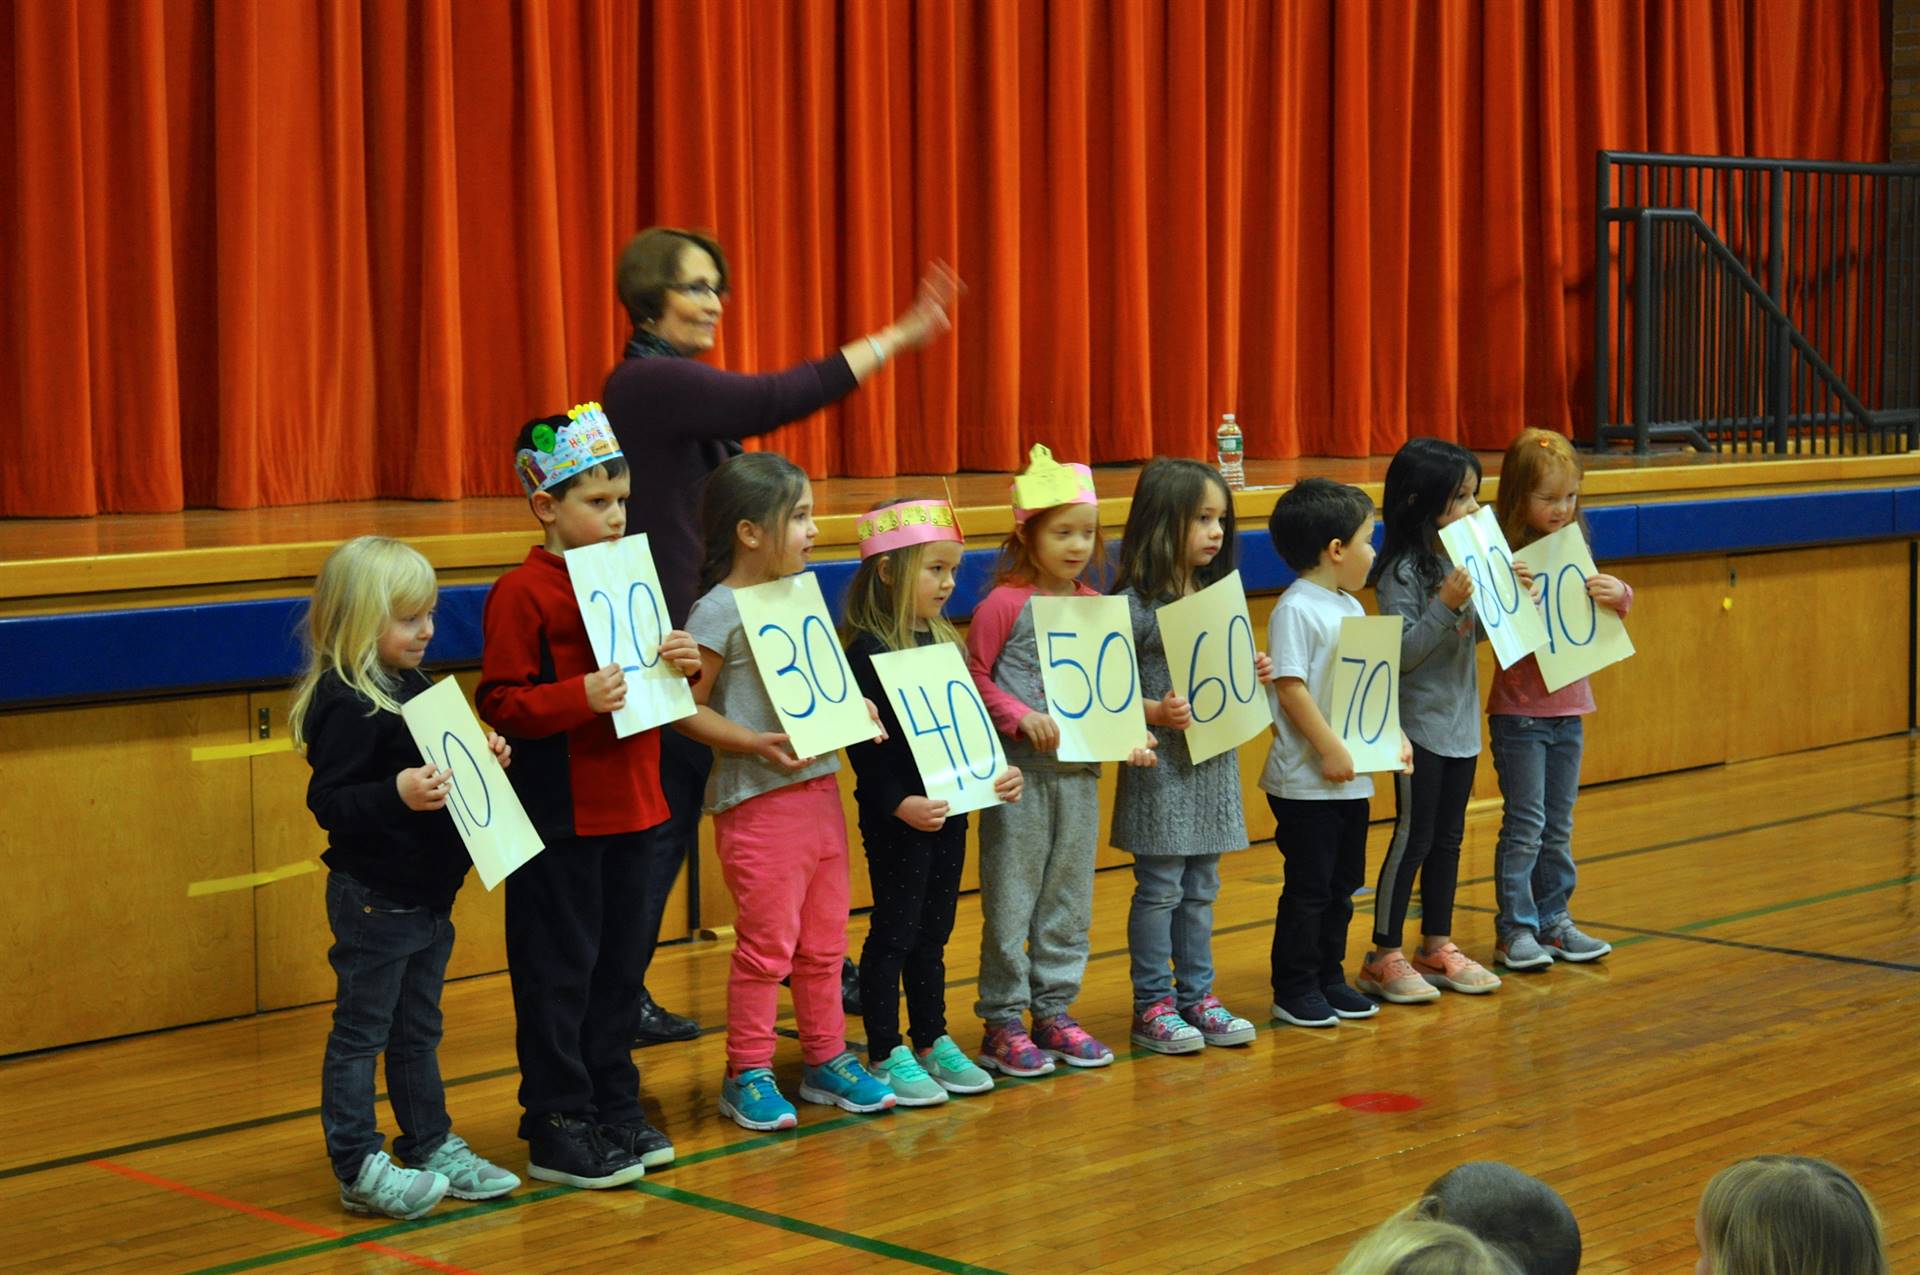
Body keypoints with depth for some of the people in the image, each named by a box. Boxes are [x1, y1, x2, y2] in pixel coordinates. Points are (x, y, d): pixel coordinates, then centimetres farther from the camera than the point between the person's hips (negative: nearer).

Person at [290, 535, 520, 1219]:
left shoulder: (415, 685, 9)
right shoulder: (345, 704, -19)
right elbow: (330, 802, -25)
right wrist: (397, 794, -38)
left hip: (426, 895, 9)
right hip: (374, 899, -9)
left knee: (418, 1032, 20)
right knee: (361, 1032, 2)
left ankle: (430, 1145, 30)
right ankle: (358, 1168, 9)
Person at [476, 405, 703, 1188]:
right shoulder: (522, 593, -11)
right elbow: (502, 702, -15)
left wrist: (685, 663, -1)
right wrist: (579, 698, -28)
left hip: (629, 806, 8)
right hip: (559, 816, -7)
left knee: (621, 960, 14)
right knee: (559, 971, 0)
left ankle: (615, 1109, 26)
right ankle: (557, 1130, 9)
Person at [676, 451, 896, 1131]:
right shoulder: (719, 612, -13)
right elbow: (685, 708, -14)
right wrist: (752, 742, -23)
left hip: (820, 788, 7)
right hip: (757, 801, -7)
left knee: (824, 941, 15)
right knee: (767, 944, -1)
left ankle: (827, 1059, 27)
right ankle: (747, 1075, 12)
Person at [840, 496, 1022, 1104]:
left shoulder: (945, 641, 11)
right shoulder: (868, 651, -14)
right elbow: (865, 743, -18)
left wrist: (998, 771, 3)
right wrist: (899, 804, -25)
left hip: (950, 809, 7)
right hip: (898, 818, -7)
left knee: (934, 929, 16)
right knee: (895, 931, 1)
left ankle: (932, 1042, 26)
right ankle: (885, 1055, 9)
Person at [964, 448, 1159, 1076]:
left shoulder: (1094, 606, 9)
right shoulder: (1004, 604, -9)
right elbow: (973, 679, -7)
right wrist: (1022, 718, -19)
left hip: (1080, 770, 6)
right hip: (1019, 771, -6)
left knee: (1070, 896, 11)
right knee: (1010, 899, 1)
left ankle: (1054, 1011, 22)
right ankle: (1002, 1022, 9)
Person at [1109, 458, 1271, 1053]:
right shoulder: (1133, 603, -13)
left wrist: (1252, 675, -1)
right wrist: (1156, 713, -28)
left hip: (1214, 763, 7)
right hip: (1161, 766, -6)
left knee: (1201, 889, 13)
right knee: (1160, 888, 1)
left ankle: (1196, 995, 22)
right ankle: (1153, 1006, 10)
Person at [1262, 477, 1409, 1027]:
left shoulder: (1351, 607, 12)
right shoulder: (1296, 610, -16)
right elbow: (1290, 687, -21)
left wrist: (1394, 733, 7)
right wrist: (1330, 749, -21)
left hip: (1353, 779, 9)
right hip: (1307, 781, -9)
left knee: (1342, 887, 15)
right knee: (1308, 888, -1)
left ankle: (1329, 978, 26)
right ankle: (1294, 990, 9)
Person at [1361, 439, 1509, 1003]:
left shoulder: (1460, 559, 7)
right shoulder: (1402, 572, -17)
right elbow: (1403, 652, -21)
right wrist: (1445, 606, -30)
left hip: (1460, 721, 8)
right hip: (1420, 724, -8)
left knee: (1448, 836, 14)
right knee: (1413, 838, -2)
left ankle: (1437, 946, 24)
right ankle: (1384, 956, 6)